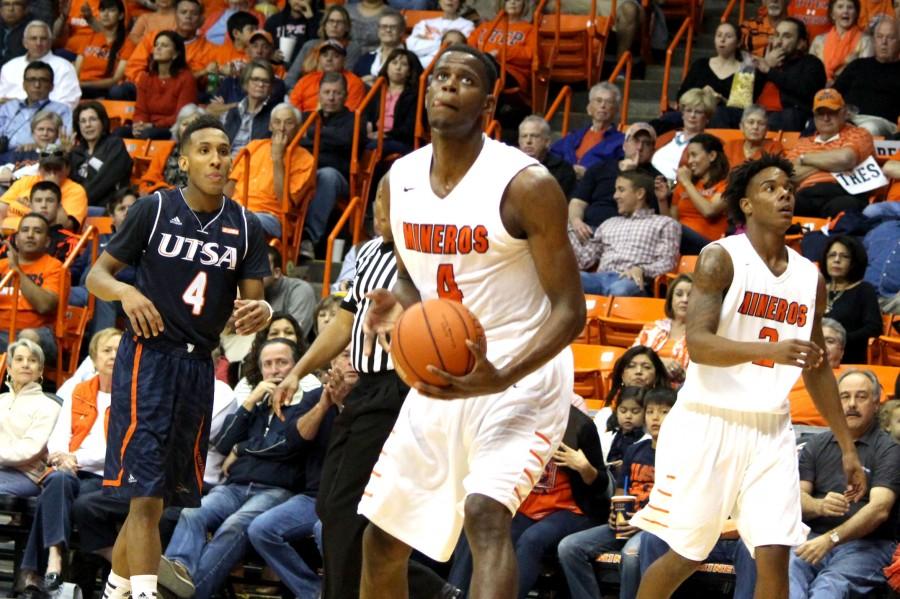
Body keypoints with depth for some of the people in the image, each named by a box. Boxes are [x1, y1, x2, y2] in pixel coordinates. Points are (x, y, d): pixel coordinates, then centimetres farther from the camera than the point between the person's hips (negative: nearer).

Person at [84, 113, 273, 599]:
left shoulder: (246, 227, 5)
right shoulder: (154, 210, -5)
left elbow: (250, 304, 4)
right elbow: (97, 276, -1)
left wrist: (260, 313, -20)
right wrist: (125, 292, -22)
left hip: (199, 366, 5)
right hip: (148, 358, -5)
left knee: (155, 496, 13)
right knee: (146, 494, -14)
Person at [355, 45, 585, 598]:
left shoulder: (526, 185, -18)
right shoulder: (399, 181, 2)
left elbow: (570, 310, -17)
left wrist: (501, 379, -33)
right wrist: (398, 306, -5)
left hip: (520, 378, -7)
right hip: (440, 380, 7)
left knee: (486, 516, -28)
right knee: (383, 539, 10)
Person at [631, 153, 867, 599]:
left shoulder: (810, 278, 11)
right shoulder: (722, 258, -7)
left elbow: (817, 369, 20)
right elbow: (698, 344, -19)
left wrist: (847, 447, 17)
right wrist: (771, 349, -34)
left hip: (770, 429, 5)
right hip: (709, 422, -4)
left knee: (775, 557, -8)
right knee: (686, 554, 4)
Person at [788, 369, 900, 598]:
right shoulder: (816, 445, 20)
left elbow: (879, 509, -10)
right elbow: (797, 496, 11)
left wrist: (831, 539, -22)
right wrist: (820, 506, -15)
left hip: (866, 544, -3)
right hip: (814, 538, 3)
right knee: (784, 572, -32)